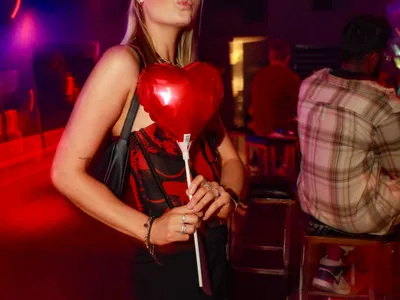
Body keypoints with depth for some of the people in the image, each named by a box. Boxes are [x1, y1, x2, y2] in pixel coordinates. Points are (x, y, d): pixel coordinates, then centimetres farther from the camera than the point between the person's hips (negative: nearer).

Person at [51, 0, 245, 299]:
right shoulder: (124, 63, -15)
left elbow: (230, 159, 6)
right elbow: (67, 171, -18)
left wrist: (227, 195, -15)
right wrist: (148, 229, -22)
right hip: (168, 264, -7)